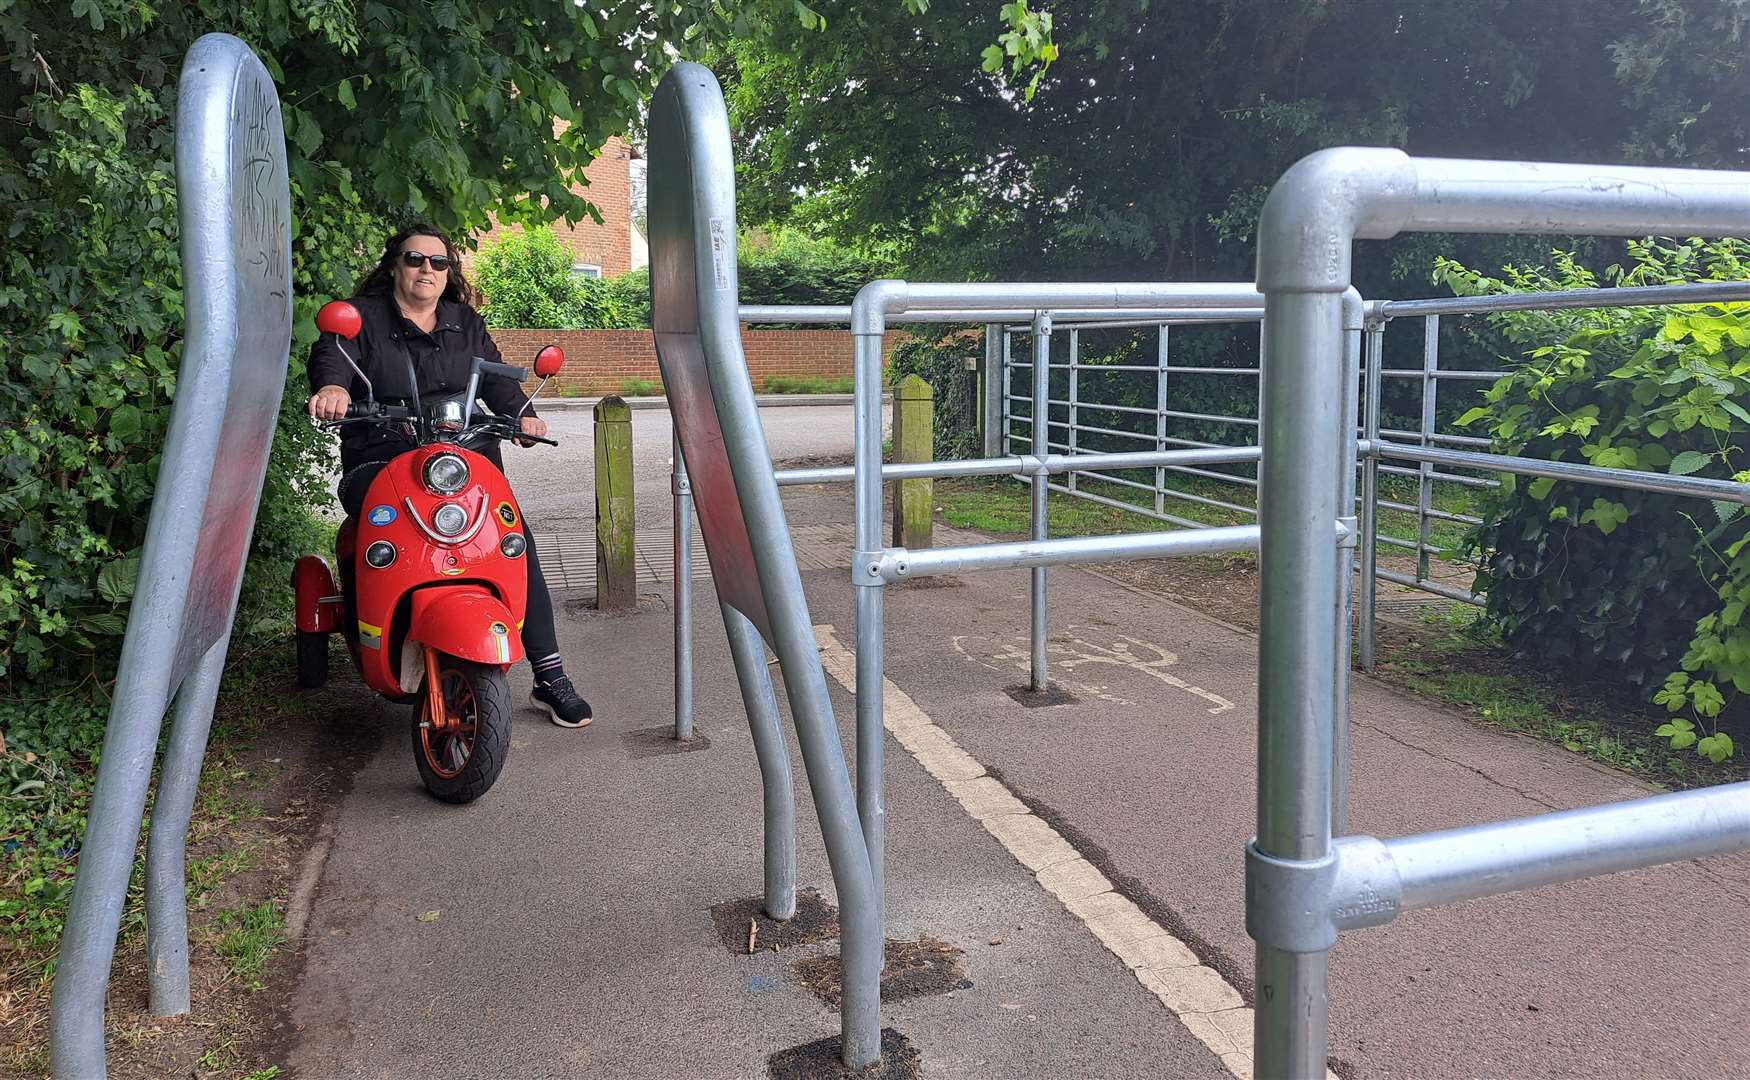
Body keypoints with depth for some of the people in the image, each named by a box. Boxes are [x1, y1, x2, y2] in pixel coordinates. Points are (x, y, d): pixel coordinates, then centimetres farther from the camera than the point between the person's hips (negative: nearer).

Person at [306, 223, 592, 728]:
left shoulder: (466, 324, 21)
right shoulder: (361, 317, 8)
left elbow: (495, 376, 9)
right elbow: (331, 355, -11)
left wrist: (521, 413, -13)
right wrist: (333, 385, -36)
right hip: (380, 461, -3)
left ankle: (550, 677, -10)